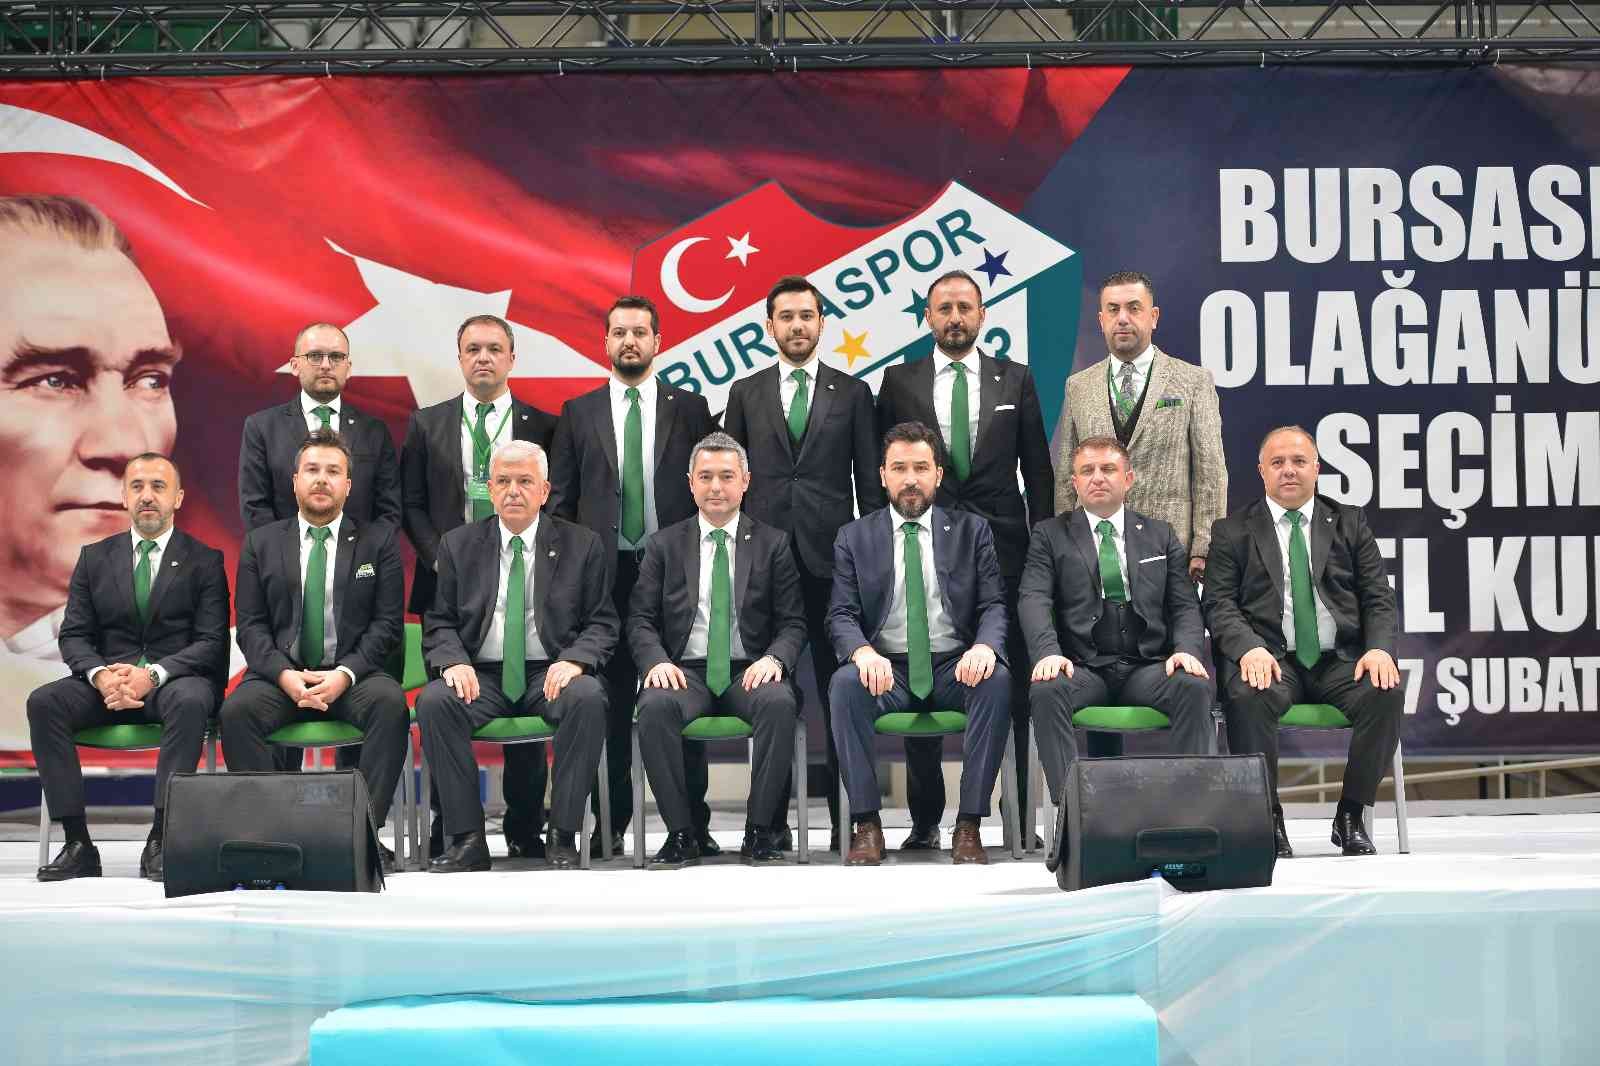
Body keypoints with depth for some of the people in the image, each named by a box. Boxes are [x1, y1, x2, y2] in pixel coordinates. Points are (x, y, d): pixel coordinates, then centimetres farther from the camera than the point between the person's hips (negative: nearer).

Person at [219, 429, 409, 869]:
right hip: (281, 673, 1)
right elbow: (251, 624, 6)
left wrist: (345, 673, -14)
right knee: (237, 710, -30)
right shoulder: (261, 543, 13)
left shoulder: (379, 540, 9)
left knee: (390, 704, -33)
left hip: (353, 674, -1)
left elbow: (388, 622, 2)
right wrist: (285, 675, -13)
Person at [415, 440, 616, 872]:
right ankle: (467, 839, -22)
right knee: (434, 702, -30)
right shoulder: (458, 545, 11)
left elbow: (603, 624, 6)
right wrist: (455, 661, -12)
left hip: (551, 674, -1)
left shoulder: (582, 545, 7)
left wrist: (574, 660, -15)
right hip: (480, 675, 1)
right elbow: (439, 623, 10)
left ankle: (563, 836, -24)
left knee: (588, 698, -34)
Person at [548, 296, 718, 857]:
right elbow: (560, 499, 8)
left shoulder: (689, 408, 8)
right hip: (604, 573, 1)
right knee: (610, 703, 3)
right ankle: (612, 822, 11)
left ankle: (693, 823, 8)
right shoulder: (578, 412, 9)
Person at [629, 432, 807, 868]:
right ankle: (680, 835, -21)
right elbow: (641, 620, 8)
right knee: (655, 707, -33)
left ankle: (759, 832, -22)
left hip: (751, 672, 0)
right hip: (685, 671, 0)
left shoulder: (773, 543, 12)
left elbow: (793, 623, 7)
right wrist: (657, 661, -13)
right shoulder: (663, 545, 13)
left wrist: (774, 659, -14)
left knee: (779, 703, -34)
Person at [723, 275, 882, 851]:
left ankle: (846, 810, 9)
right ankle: (773, 812, 10)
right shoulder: (746, 393, 10)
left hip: (832, 555, -1)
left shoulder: (852, 392, 7)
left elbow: (870, 482, 6)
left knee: (840, 689, 2)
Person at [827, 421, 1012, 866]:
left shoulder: (971, 530, 10)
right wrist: (862, 651, -23)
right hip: (886, 668, 0)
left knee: (998, 680, -32)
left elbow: (994, 605, 3)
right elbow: (841, 615, 1)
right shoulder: (854, 538, 9)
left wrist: (985, 646, -22)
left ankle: (969, 825, -27)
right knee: (845, 683, -32)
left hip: (955, 666, 0)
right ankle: (866, 825, -25)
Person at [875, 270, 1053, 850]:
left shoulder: (1015, 379, 9)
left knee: (1012, 684, 0)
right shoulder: (899, 381, 8)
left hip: (1002, 547, 0)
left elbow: (1037, 467, 9)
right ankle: (925, 819, 10)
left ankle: (1021, 815, 6)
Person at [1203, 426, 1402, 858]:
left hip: (1341, 659, 2)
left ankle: (1351, 816, -12)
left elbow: (1379, 599, 10)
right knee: (1247, 697, -35)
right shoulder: (1232, 531, 11)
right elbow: (1219, 604, 1)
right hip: (1271, 658, -2)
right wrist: (1250, 648, -19)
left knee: (1386, 693, -29)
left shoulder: (1350, 523, 16)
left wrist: (1379, 648, -10)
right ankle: (1268, 818, -19)